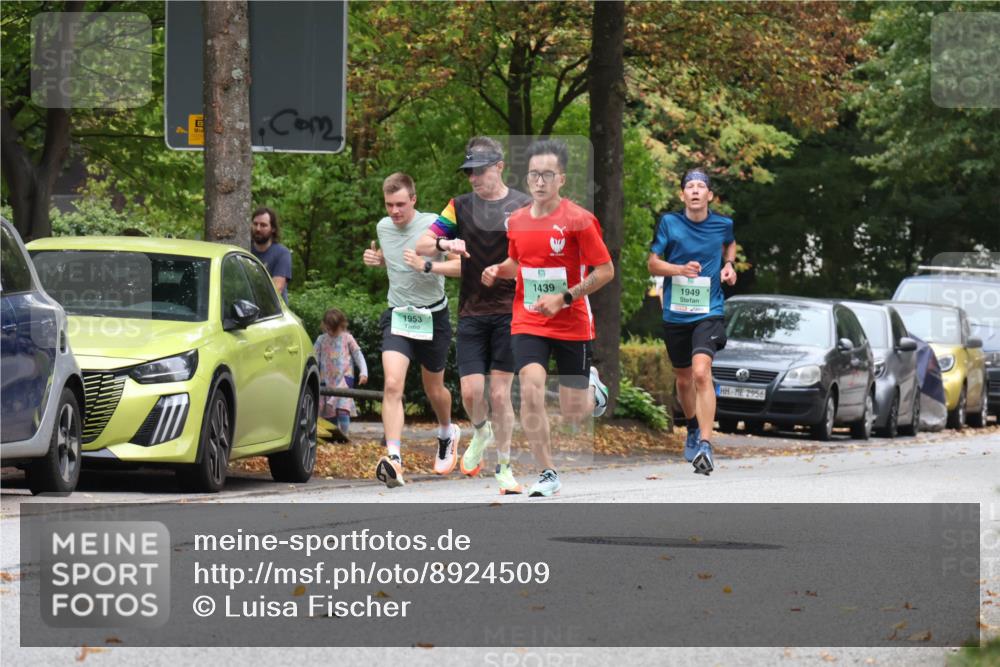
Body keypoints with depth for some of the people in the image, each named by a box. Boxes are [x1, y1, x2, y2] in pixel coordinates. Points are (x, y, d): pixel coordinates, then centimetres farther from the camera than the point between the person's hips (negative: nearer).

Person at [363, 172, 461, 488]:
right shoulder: (383, 227, 4)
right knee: (392, 385, -18)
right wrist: (376, 259, 3)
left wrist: (428, 266, -29)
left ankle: (447, 433, 48)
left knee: (434, 390, 15)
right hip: (397, 317, 3)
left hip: (432, 317, -3)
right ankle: (393, 459, -26)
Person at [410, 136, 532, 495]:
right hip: (471, 313, 2)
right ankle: (481, 435, 27)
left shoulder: (523, 206, 1)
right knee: (471, 390, -6)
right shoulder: (460, 206, 7)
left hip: (510, 311, -2)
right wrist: (445, 243, -15)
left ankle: (503, 468, 11)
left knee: (500, 393, -2)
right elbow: (421, 245, 6)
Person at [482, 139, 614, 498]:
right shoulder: (517, 221, 3)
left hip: (572, 324, -3)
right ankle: (548, 474, -9)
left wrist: (563, 298, -19)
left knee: (573, 412, 3)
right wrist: (498, 271, -2)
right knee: (530, 391, -19)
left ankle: (590, 385, 41)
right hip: (528, 323, 3)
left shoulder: (579, 220, -13)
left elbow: (606, 270, -11)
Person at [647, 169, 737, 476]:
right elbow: (652, 263, -1)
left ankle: (705, 445, -26)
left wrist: (729, 264, 5)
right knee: (684, 379, 16)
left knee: (701, 372, -22)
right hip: (675, 313, 2)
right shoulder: (669, 223, -4)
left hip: (708, 312, -2)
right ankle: (693, 429, 44)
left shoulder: (723, 224, 0)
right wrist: (681, 269, -18)